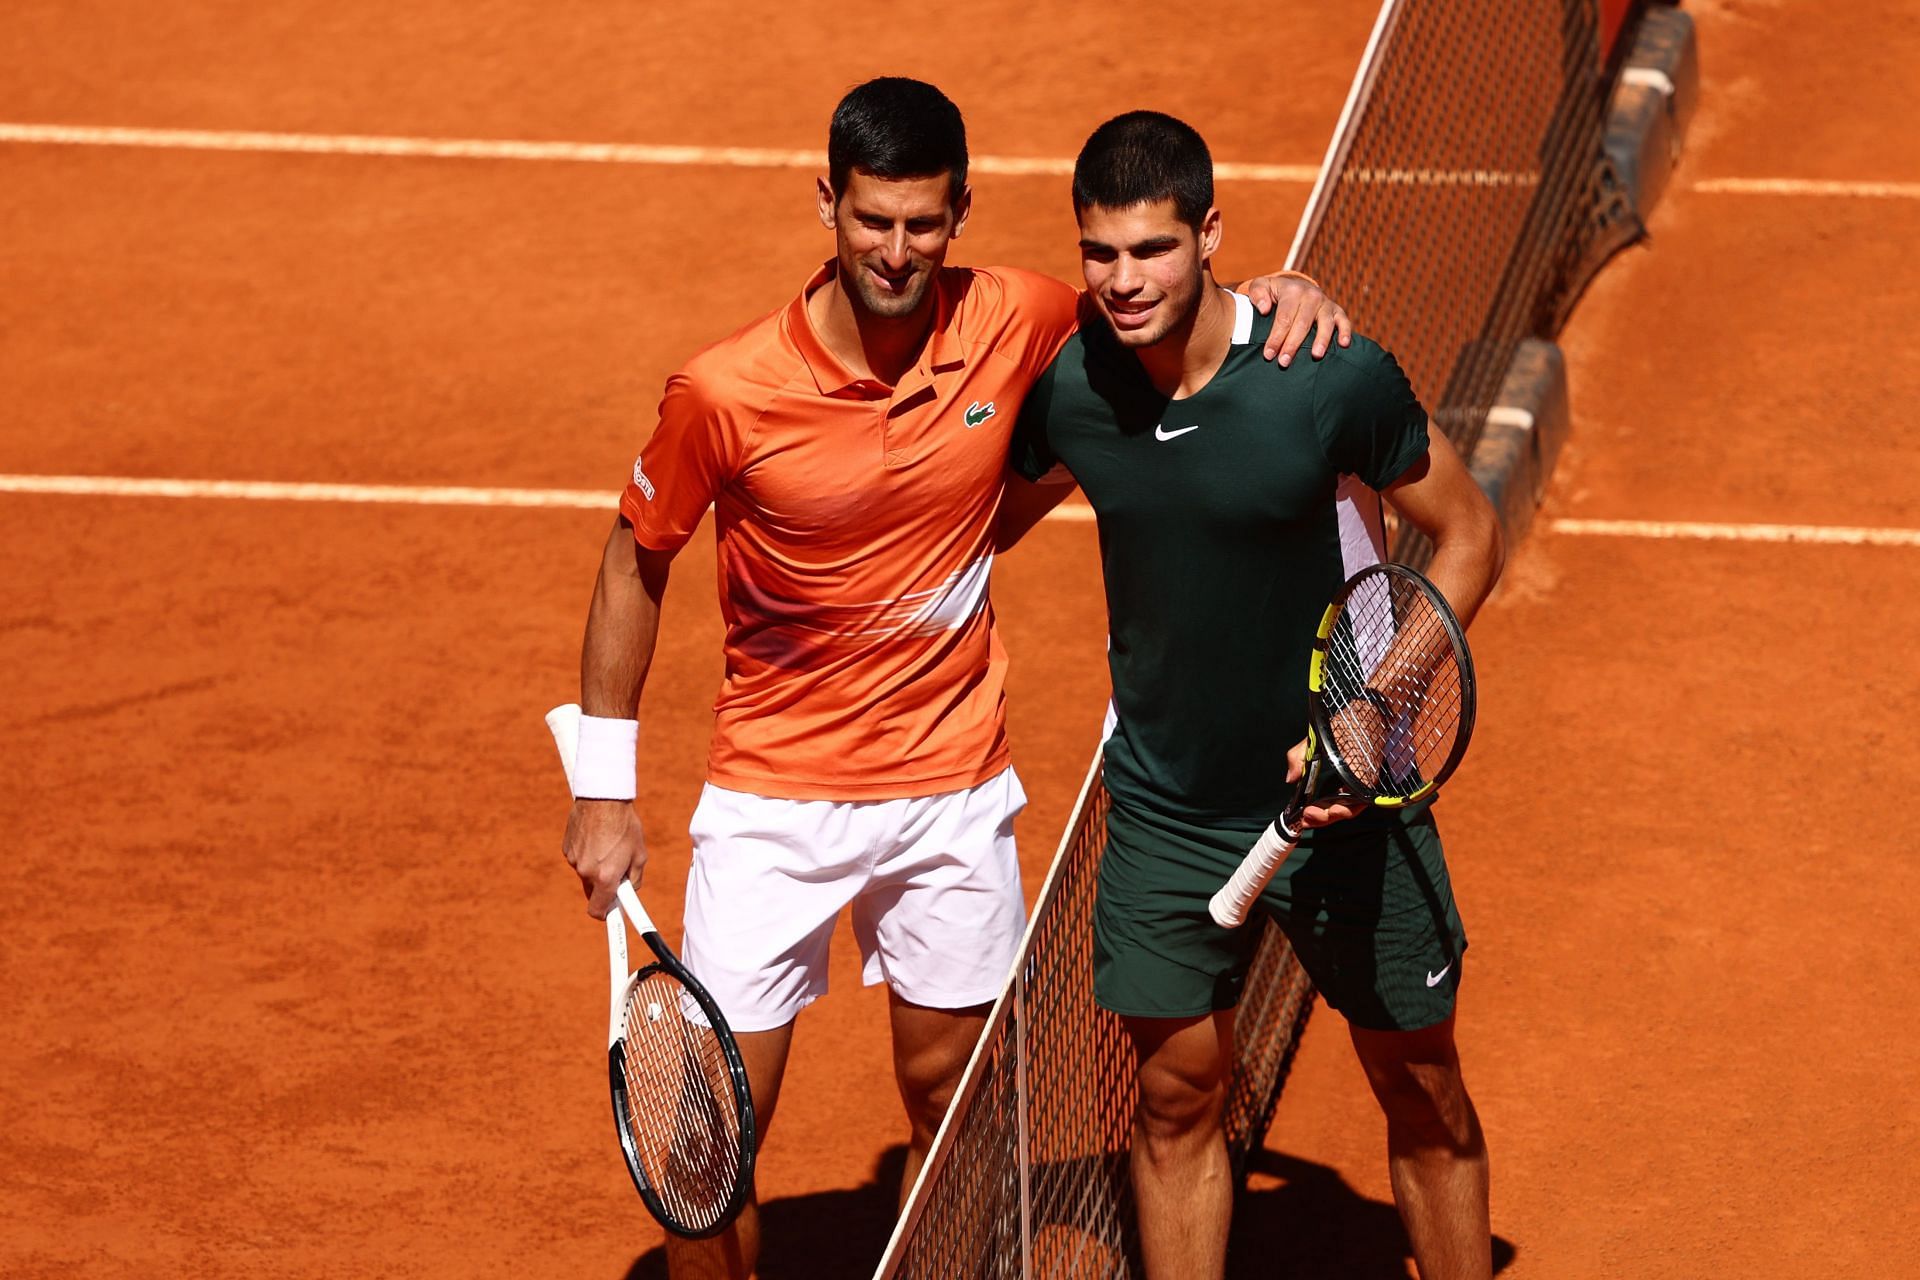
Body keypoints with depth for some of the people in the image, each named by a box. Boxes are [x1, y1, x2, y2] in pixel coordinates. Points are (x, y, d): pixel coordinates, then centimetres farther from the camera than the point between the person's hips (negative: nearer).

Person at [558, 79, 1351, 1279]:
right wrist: (604, 791, -2)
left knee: (952, 1111, 14)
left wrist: (1280, 294, -11)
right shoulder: (726, 393, -19)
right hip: (775, 801, -2)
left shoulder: (1015, 324, -11)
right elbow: (636, 562, -3)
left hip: (955, 792, 2)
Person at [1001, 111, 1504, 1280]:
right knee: (1177, 1096, 8)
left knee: (1422, 1093, 9)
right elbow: (991, 522, 11)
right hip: (1167, 810, 2)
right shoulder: (1065, 390, -11)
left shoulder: (1334, 380, -21)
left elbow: (1469, 535, -9)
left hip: (1342, 793, -2)